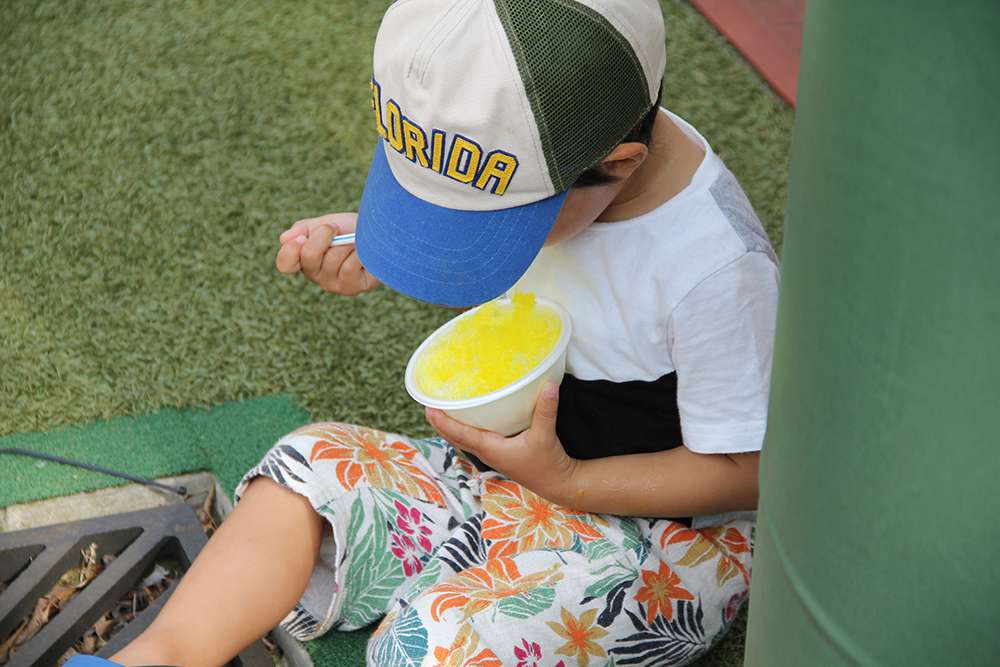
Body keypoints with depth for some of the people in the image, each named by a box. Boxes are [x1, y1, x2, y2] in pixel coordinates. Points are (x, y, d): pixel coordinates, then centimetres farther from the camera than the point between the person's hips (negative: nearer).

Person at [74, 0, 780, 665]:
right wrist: (373, 250, -6)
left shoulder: (719, 267, -30)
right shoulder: (527, 156, -10)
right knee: (313, 465, -11)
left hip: (668, 529, -7)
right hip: (526, 469, 7)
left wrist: (563, 480, -24)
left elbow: (745, 471, -19)